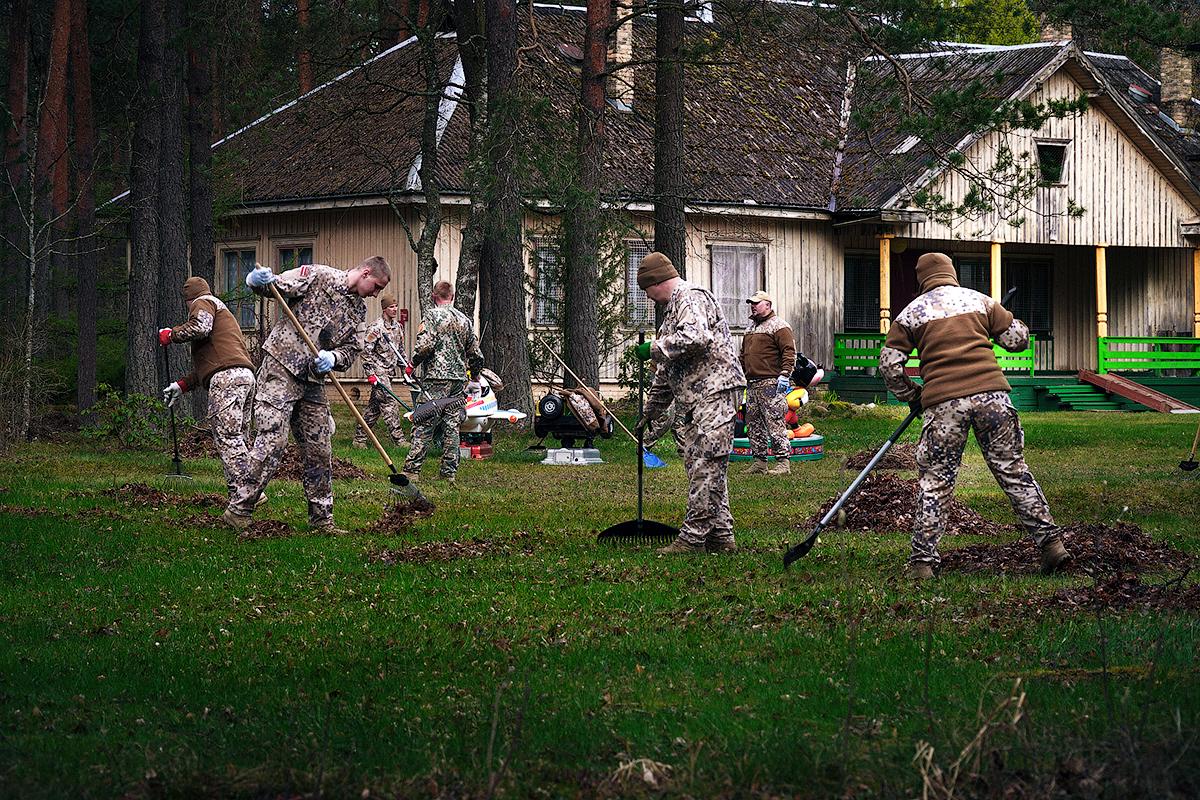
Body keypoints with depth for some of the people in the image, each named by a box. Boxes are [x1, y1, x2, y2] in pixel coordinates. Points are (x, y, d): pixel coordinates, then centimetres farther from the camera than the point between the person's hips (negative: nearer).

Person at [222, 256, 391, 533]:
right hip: (281, 368, -7)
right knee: (273, 440, -15)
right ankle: (238, 510, -10)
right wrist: (259, 280, -31)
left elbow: (352, 350, 11)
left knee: (319, 449, 9)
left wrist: (333, 358, -11)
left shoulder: (358, 310, 14)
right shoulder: (317, 276, -5)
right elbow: (276, 286, -7)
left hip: (313, 381, 7)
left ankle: (321, 518, 20)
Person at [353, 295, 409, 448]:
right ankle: (399, 439, -10)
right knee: (390, 404, -11)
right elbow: (366, 352, -13)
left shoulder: (397, 327, 13)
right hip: (378, 371, -8)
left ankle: (359, 438, 17)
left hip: (389, 371, 8)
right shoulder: (376, 328, -12)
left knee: (374, 407, 11)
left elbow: (400, 351, 24)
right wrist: (371, 374, -17)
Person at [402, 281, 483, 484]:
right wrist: (475, 376, 29)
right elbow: (475, 354, 15)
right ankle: (449, 472, 6)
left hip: (437, 378, -5)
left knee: (424, 425, -5)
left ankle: (412, 469, -7)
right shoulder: (465, 319, 12)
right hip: (459, 380, 5)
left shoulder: (432, 315, -4)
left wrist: (412, 364, 1)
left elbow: (426, 345, -15)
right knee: (452, 426, 7)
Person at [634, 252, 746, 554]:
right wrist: (651, 410, 33)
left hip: (713, 392, -11)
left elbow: (695, 338, -26)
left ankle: (693, 537, -15)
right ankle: (721, 536, 13)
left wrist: (654, 348, -14)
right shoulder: (673, 308, 26)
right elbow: (667, 369, 32)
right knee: (699, 468, 10)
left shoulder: (692, 298, -6)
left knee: (706, 467, -11)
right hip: (692, 400, 11)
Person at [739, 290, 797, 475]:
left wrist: (784, 374, -20)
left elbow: (789, 352, -13)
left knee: (775, 423, -11)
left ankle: (783, 462, -11)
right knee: (754, 424, 8)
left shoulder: (779, 326, -5)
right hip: (752, 384, 9)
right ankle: (759, 462, 13)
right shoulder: (751, 328, 22)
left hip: (771, 384, -9)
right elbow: (744, 355, 29)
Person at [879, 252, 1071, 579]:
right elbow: (1018, 339, 13)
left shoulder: (911, 312, 11)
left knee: (934, 482, 5)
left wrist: (912, 396, 21)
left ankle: (923, 561, 3)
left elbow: (889, 363, 7)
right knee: (1013, 471, 10)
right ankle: (1051, 543, 9)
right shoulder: (980, 300, 14)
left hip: (943, 402, -1)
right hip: (991, 393, 1)